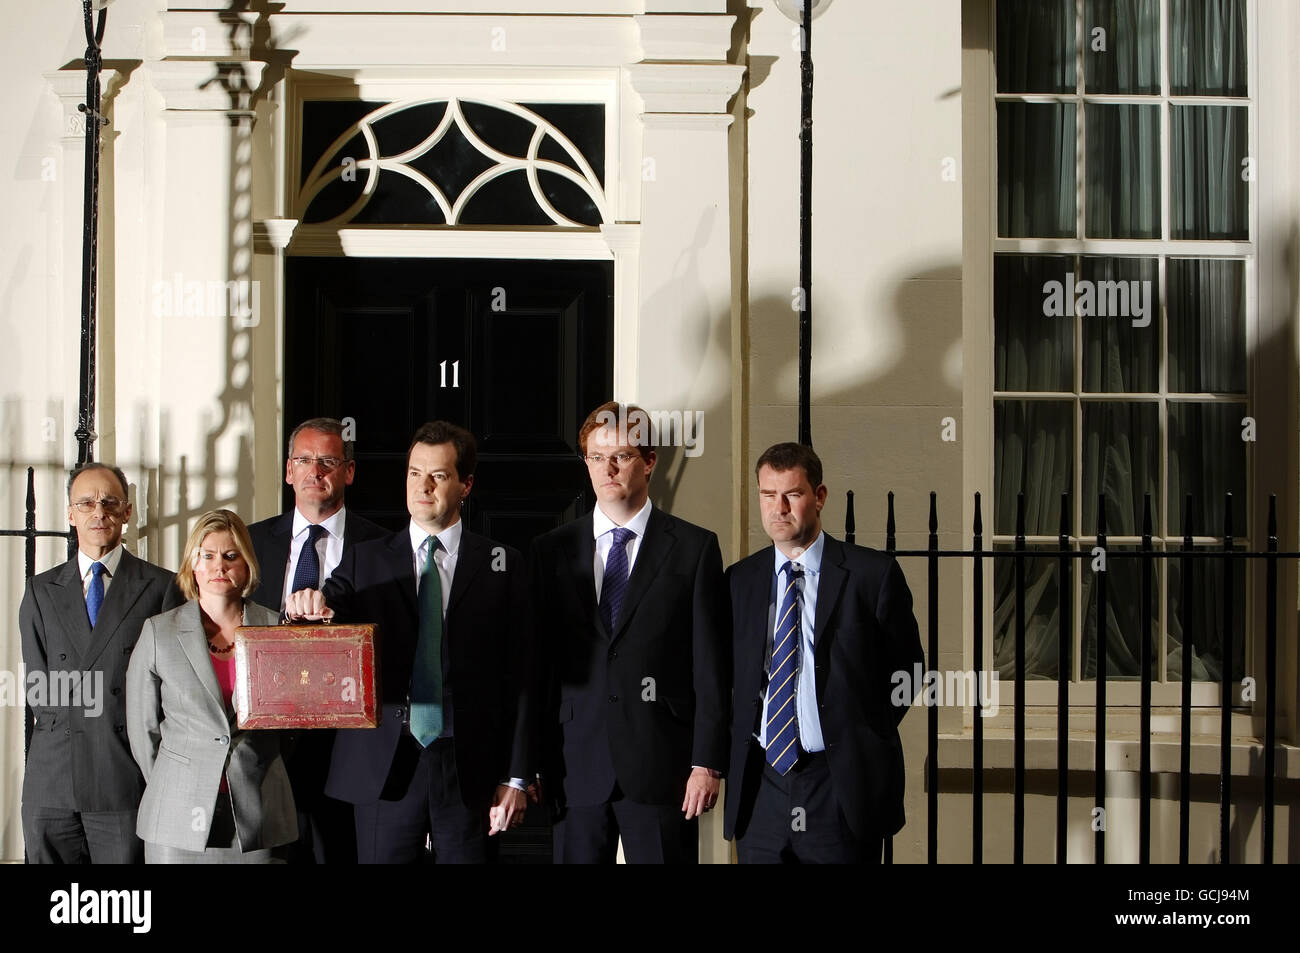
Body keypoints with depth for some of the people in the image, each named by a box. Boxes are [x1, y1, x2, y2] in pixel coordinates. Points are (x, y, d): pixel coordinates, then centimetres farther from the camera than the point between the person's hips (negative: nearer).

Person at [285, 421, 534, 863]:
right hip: (384, 766, 1)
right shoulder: (366, 561, 9)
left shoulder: (502, 565, 6)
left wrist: (515, 777, -2)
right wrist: (306, 606, -26)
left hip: (469, 767, 0)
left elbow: (517, 674, 3)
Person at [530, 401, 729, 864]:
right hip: (576, 770, 2)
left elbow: (712, 667, 1)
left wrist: (707, 763, -5)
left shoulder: (695, 548, 4)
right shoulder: (550, 551, 10)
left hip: (661, 769, -2)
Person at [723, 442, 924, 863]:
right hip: (760, 791, 3)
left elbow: (906, 667, 5)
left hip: (842, 787, -3)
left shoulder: (873, 573, -1)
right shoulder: (739, 580, 10)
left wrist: (864, 739, 0)